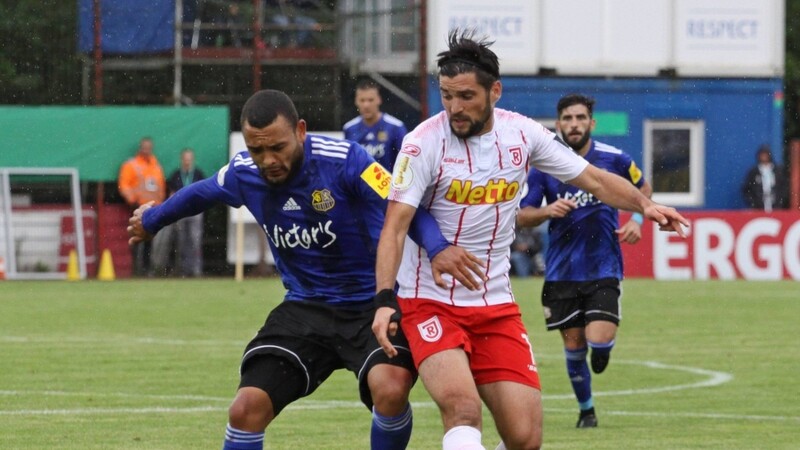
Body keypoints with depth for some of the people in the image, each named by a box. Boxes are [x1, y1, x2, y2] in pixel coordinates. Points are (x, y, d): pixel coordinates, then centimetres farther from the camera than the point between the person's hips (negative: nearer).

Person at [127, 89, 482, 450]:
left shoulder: (344, 161, -20)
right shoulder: (242, 174, -4)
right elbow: (200, 193, 18)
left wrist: (437, 248, -44)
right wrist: (151, 220, 37)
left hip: (372, 305, -4)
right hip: (306, 309, 5)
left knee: (390, 389, -32)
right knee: (247, 408, -10)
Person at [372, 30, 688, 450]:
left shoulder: (523, 133, 0)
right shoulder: (425, 143, -13)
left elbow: (593, 179, 9)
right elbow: (395, 226, -18)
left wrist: (644, 204, -9)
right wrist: (385, 299, -31)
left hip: (496, 305, 4)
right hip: (429, 302, -4)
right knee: (462, 407, -29)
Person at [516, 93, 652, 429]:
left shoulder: (614, 159, -4)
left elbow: (643, 188, 15)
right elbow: (522, 216, -1)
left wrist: (636, 220, -1)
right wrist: (547, 211, -21)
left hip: (604, 267, -1)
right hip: (562, 271, 1)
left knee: (599, 340, -17)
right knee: (573, 345, 5)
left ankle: (602, 349, 21)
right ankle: (586, 408, 27)